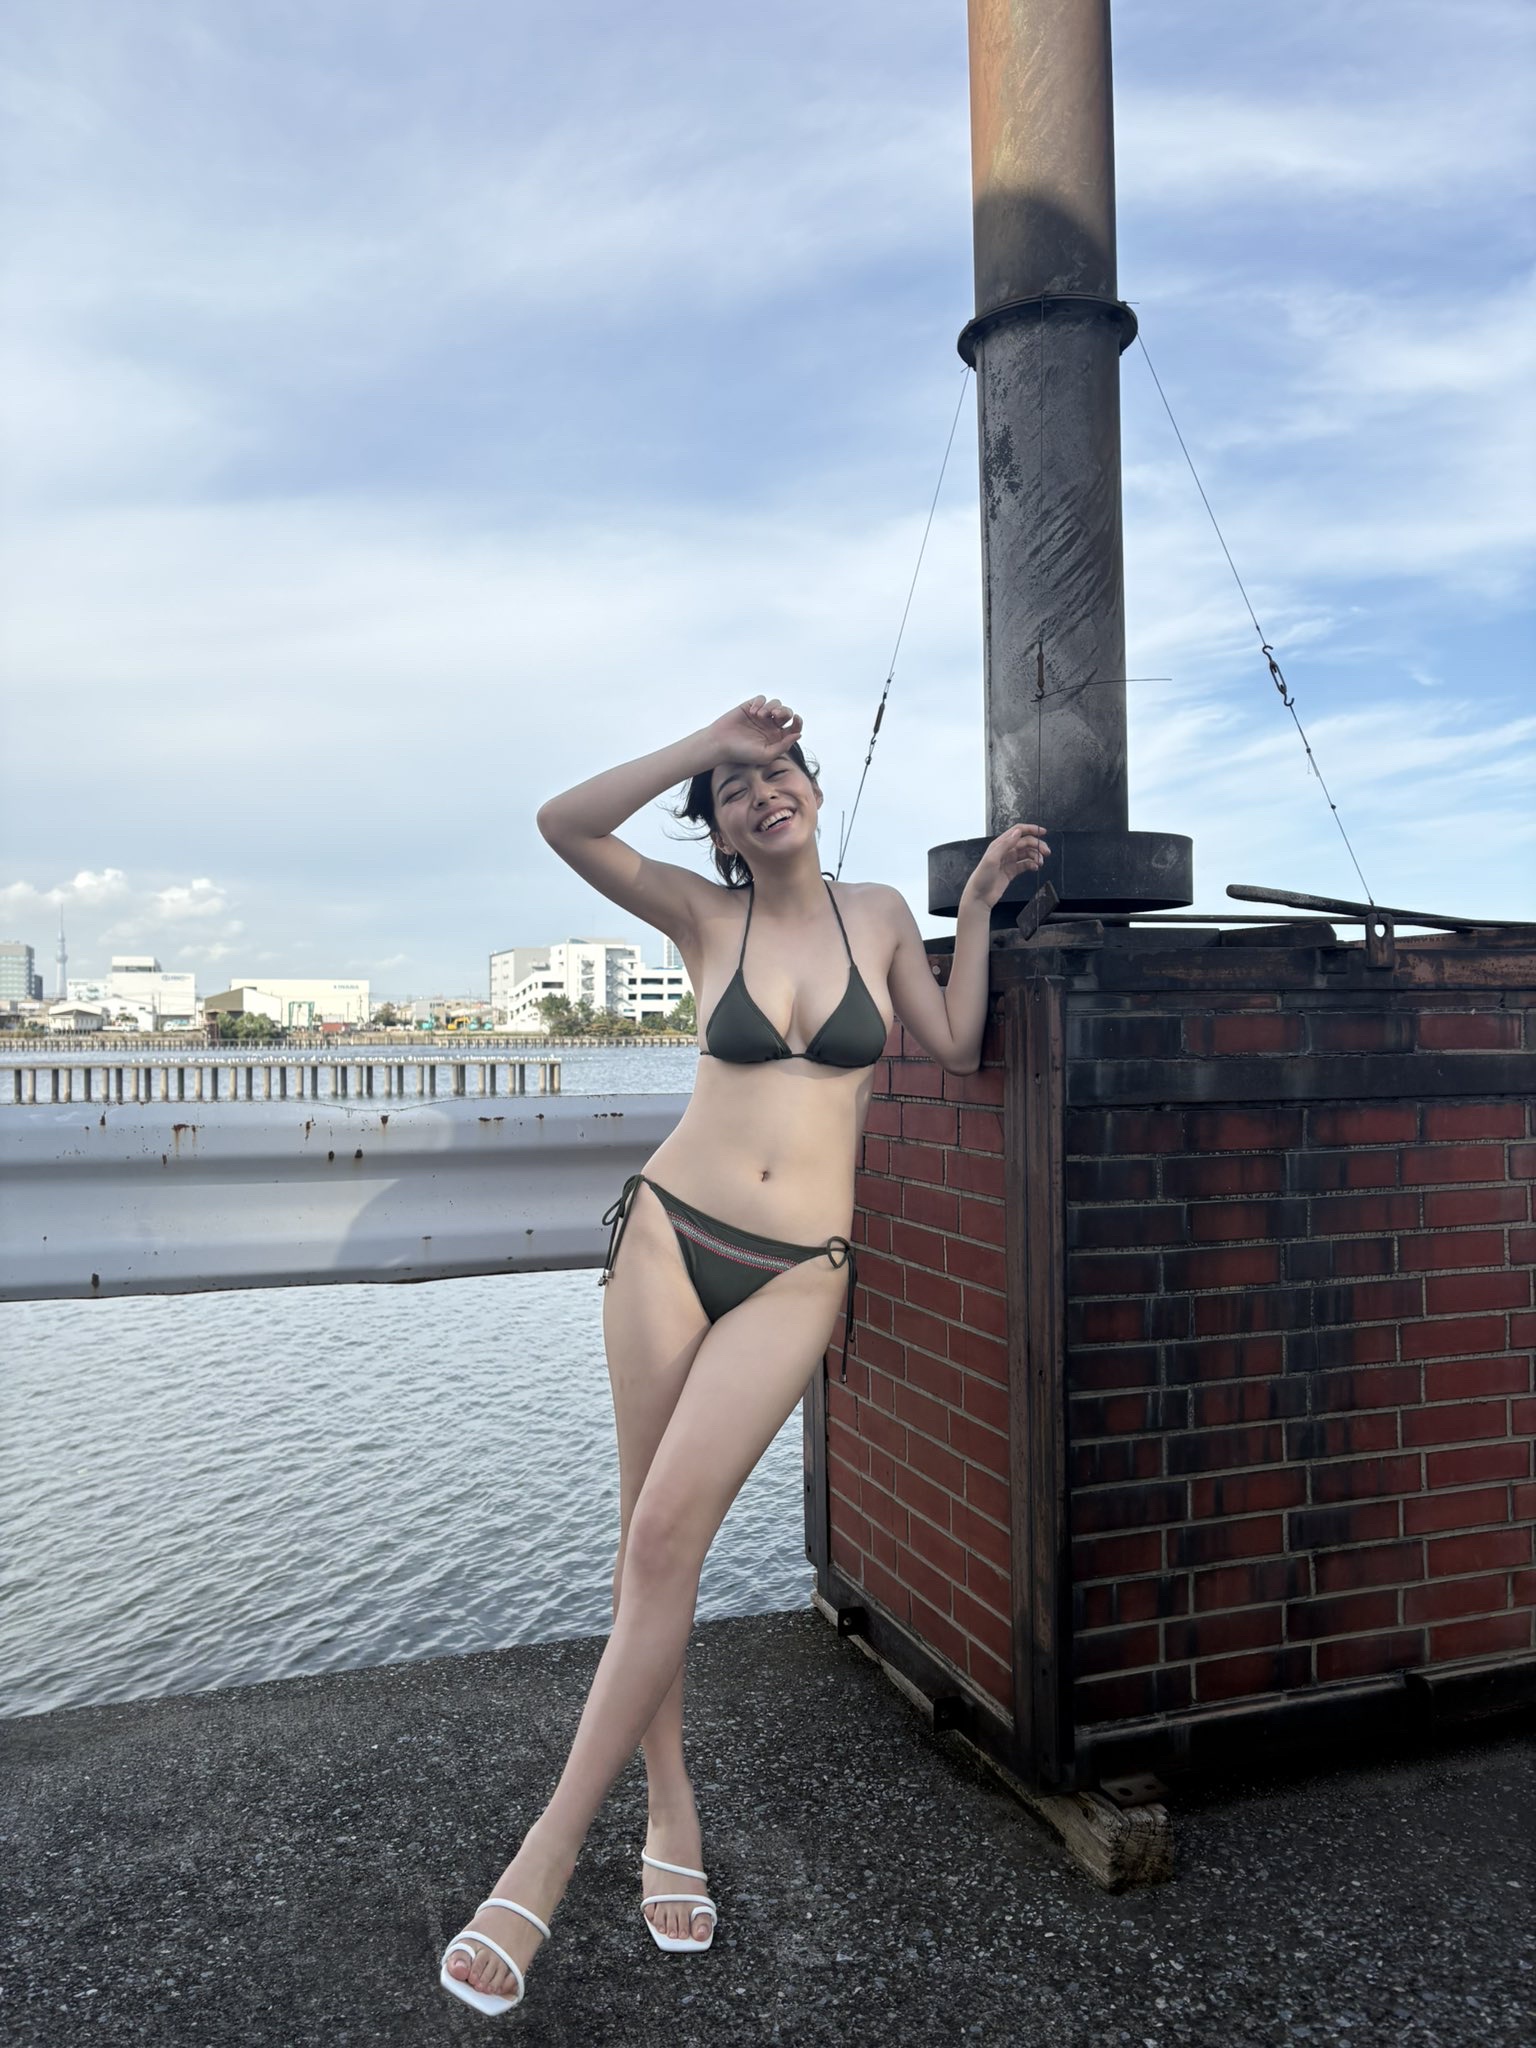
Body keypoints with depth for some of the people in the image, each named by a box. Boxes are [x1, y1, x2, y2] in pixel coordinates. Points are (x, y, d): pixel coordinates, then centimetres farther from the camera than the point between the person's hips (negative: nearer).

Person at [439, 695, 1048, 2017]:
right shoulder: (706, 916, 5)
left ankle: (548, 1857, 1)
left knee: (666, 1535, -9)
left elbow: (958, 1050, 15)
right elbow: (564, 823, -6)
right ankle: (671, 1812, 23)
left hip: (796, 1274, -1)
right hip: (672, 1233, 1)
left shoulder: (878, 912, 10)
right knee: (652, 1536, 4)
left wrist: (978, 904, 12)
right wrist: (710, 741, -5)